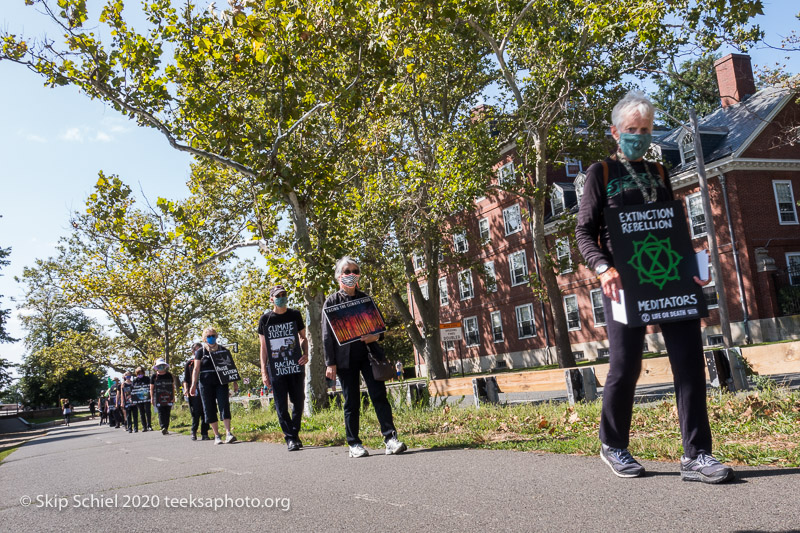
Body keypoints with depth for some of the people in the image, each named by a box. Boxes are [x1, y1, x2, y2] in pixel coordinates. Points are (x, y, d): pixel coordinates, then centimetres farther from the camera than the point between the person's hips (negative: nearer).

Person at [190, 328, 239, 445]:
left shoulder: (223, 350, 10)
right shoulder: (200, 352, 7)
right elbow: (196, 369, 3)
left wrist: (235, 382, 8)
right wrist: (193, 384, -8)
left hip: (221, 382, 0)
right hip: (205, 384, 0)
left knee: (224, 405, -13)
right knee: (209, 409, 1)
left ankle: (228, 433, -18)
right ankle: (217, 435, 8)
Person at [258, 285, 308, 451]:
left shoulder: (295, 315, 7)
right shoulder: (265, 319, 3)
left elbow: (303, 338, 16)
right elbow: (263, 347, 6)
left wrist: (306, 354, -4)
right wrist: (264, 372, 1)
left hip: (296, 366, 2)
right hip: (276, 369, -1)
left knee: (298, 402, 7)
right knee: (281, 405, -2)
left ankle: (295, 434, 24)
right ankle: (290, 438, 5)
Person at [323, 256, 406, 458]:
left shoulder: (365, 299, 12)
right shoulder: (331, 302, 3)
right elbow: (327, 335, 1)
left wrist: (376, 336, -9)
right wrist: (330, 363, -6)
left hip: (368, 353, 2)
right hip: (345, 358, -2)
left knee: (379, 395, -6)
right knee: (351, 402, 3)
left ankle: (390, 438, -7)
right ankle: (354, 444, 11)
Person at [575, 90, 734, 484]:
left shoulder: (658, 172, 18)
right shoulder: (601, 172, 3)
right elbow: (585, 231, -3)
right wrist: (603, 268, -22)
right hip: (625, 282, -5)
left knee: (690, 360, -3)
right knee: (625, 366, 0)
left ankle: (696, 455, 4)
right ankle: (613, 445, 20)